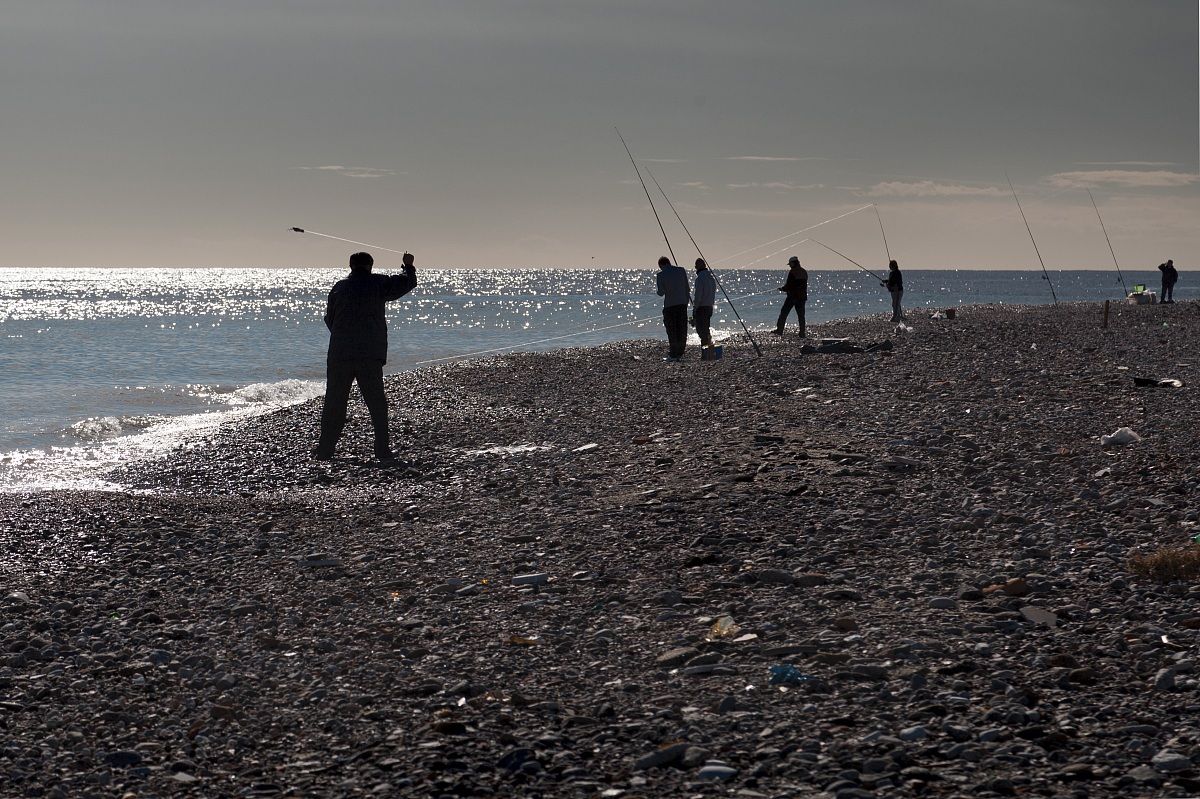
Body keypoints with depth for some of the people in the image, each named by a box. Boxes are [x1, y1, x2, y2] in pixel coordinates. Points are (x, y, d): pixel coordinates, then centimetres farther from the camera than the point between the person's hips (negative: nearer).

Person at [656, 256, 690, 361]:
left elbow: (661, 292, -10)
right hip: (682, 303, 3)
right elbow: (686, 288, 6)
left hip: (669, 305, -3)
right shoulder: (681, 270, 4)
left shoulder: (661, 274, -7)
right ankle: (680, 353, 11)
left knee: (671, 330, 3)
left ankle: (674, 354, 0)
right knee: (682, 329, 9)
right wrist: (687, 300, 15)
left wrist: (659, 292, 13)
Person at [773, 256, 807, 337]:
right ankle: (802, 334, 4)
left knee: (784, 313, 3)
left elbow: (788, 285, -13)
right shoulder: (804, 272, 9)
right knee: (801, 315, 8)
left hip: (792, 296, -6)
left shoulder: (792, 272, -12)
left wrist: (782, 288, 7)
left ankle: (779, 330, 0)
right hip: (802, 296, 6)